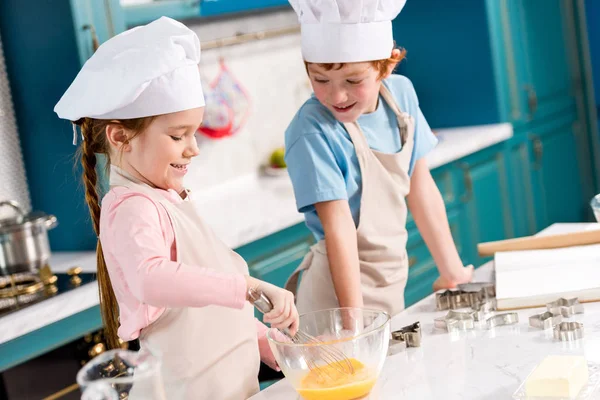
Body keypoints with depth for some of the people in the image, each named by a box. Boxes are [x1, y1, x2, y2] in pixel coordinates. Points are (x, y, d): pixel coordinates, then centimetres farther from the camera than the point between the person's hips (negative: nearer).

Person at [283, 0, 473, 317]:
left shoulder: (401, 94, -3)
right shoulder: (312, 132, -21)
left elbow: (421, 190, 5)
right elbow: (338, 225, -24)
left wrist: (452, 272, 9)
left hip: (393, 284, 6)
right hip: (342, 284, -6)